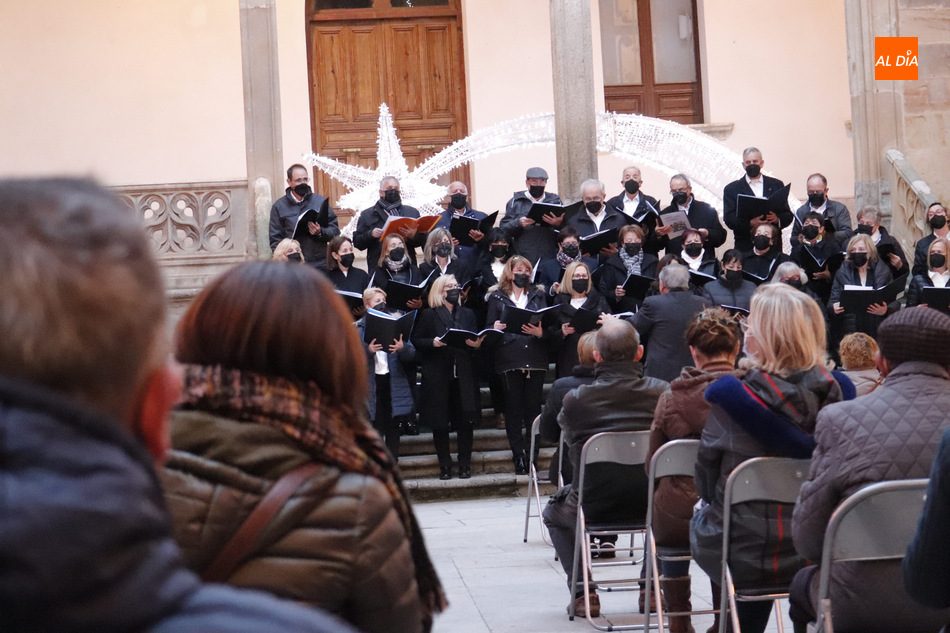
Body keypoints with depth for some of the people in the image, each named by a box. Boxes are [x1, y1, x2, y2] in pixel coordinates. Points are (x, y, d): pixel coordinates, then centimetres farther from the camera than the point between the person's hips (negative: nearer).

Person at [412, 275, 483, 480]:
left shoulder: (468, 314, 16)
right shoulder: (429, 315, 4)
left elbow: (475, 340, 13)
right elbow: (416, 341, 0)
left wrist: (477, 344, -9)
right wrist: (432, 343, -17)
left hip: (464, 376, 3)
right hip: (437, 376, -2)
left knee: (465, 421, 0)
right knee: (439, 422, 1)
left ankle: (465, 464, 8)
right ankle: (444, 465, 9)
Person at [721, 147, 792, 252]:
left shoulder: (776, 185, 15)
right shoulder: (732, 189, 9)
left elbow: (788, 215, 12)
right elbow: (729, 219, -1)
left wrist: (777, 219, -10)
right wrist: (750, 223, -18)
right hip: (745, 247, -1)